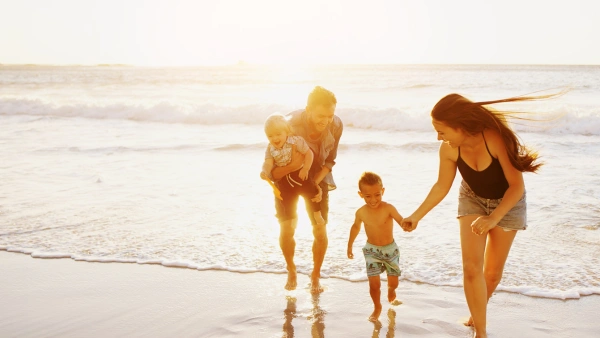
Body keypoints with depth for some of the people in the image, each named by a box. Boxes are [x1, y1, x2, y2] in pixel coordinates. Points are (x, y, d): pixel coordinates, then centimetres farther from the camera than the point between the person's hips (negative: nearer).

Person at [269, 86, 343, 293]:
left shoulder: (336, 126, -25)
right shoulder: (290, 125, -34)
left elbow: (330, 161, -8)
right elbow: (272, 172, -31)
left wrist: (316, 183, -23)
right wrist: (291, 166, -51)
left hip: (318, 177, 2)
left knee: (320, 230, -3)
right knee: (287, 229, -4)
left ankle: (316, 275, 20)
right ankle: (291, 272, 23)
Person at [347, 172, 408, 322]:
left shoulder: (388, 208, -23)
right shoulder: (361, 212, -12)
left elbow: (401, 221, -38)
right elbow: (356, 227, 9)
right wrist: (350, 245, 15)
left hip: (390, 249, 0)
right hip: (372, 250, 1)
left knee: (393, 282, 12)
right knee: (374, 283, -7)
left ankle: (391, 294, 49)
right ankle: (377, 307, 20)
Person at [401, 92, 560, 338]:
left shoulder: (496, 139, -37)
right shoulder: (448, 149, -24)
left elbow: (517, 186, -34)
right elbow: (442, 186, -8)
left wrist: (493, 219, -47)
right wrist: (416, 216, -6)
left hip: (507, 202, -2)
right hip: (473, 199, 2)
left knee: (493, 272, 11)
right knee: (471, 267, -14)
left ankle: (477, 313, 40)